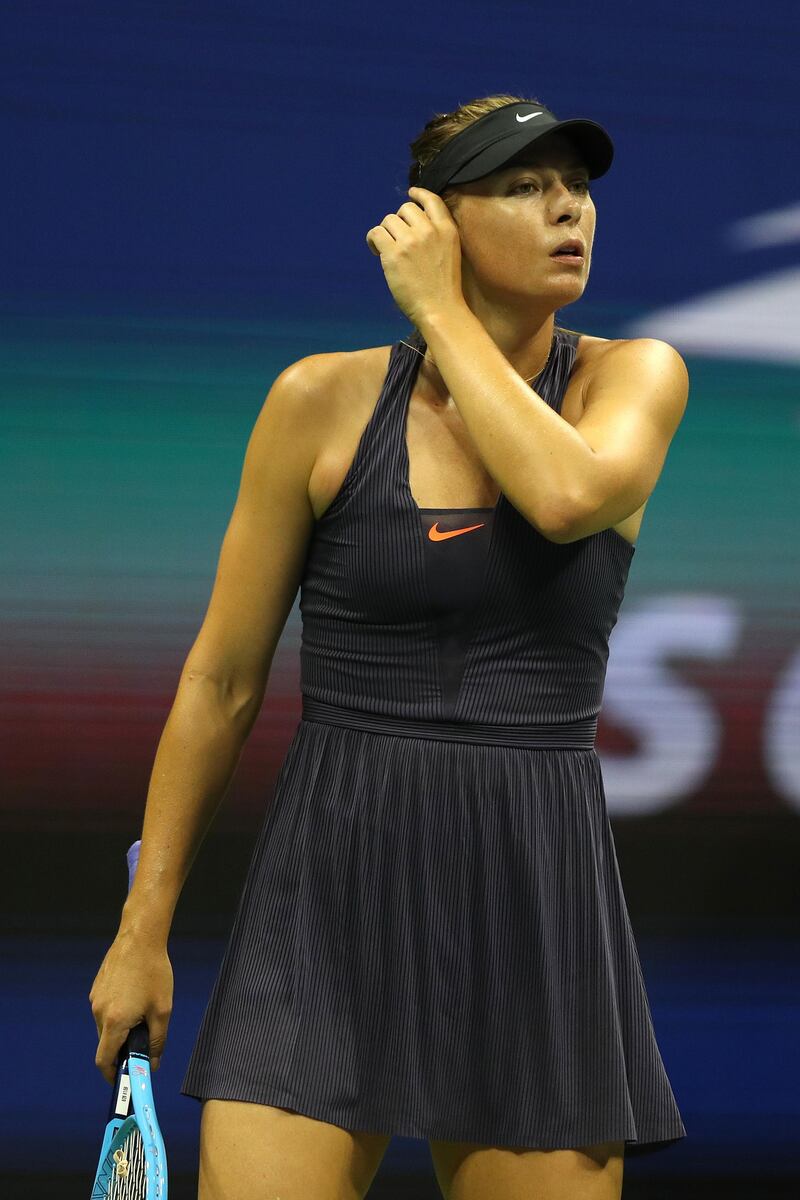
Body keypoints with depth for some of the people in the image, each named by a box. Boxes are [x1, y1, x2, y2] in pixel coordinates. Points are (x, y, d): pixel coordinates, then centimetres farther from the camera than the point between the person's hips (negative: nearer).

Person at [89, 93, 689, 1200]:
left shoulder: (632, 379, 4)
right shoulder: (326, 400, 1)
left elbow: (568, 497, -21)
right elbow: (222, 680, 6)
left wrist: (441, 314, -10)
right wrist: (143, 928, 6)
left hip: (537, 897, 1)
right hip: (332, 893, -1)